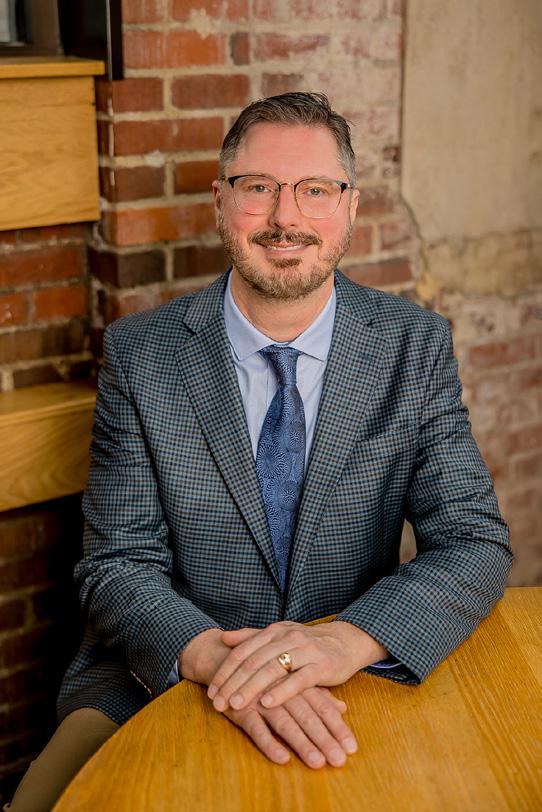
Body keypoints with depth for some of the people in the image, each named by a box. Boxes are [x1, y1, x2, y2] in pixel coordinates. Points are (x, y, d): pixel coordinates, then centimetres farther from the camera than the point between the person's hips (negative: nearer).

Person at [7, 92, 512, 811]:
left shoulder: (417, 347, -2)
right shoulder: (141, 355, -5)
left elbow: (477, 543, -7)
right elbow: (118, 568, -8)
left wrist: (347, 639, -26)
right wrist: (215, 658, -29)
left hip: (355, 679, 1)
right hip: (164, 675, -1)